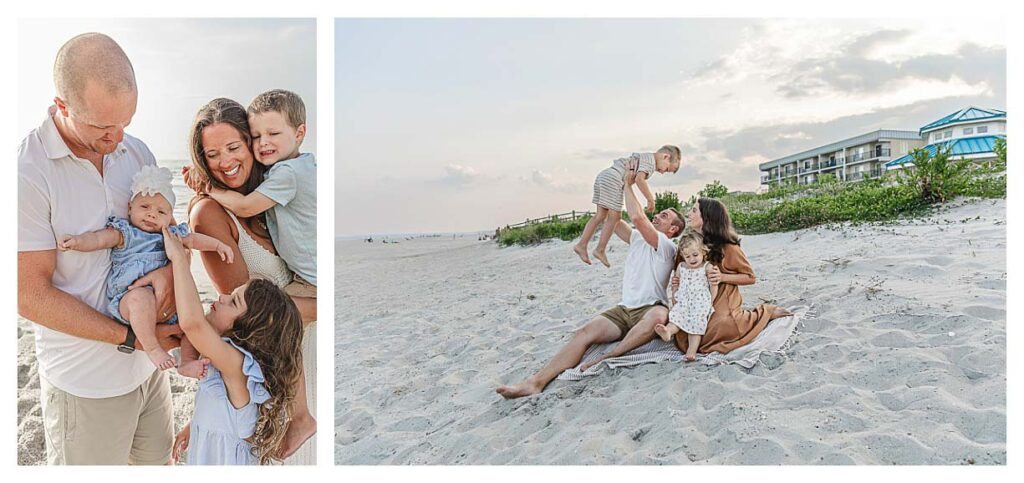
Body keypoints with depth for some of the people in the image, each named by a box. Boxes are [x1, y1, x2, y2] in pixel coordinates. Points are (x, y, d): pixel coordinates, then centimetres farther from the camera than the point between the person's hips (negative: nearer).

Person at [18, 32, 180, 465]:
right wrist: (130, 336, -18)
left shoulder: (136, 151, 0)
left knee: (157, 462, 22)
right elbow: (31, 296, -16)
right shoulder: (27, 172, -19)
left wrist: (170, 268, -12)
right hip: (86, 384, -5)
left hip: (148, 364, 6)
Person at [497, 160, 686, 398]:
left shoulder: (666, 246, -5)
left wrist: (628, 184, -9)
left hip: (650, 309, -6)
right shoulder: (638, 238, 20)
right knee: (584, 332, -19)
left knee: (658, 315, -43)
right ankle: (536, 381, -34)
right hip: (624, 309, 6)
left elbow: (638, 217, -21)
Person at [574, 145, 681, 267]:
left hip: (603, 175, 10)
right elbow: (639, 179, -20)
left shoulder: (643, 156, 25)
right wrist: (651, 199, -14)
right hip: (613, 178, -10)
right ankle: (600, 250, -2)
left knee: (600, 215, 9)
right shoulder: (650, 160, -6)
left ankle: (581, 244, 6)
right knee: (614, 217, -5)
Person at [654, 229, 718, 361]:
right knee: (676, 314, -23)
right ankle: (668, 332, -51)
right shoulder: (681, 267, 15)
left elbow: (714, 286, 1)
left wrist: (709, 303, -7)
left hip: (700, 302, -3)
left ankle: (692, 350, -29)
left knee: (696, 320, -19)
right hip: (682, 301, 3)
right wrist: (674, 301, 13)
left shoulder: (707, 267, 3)